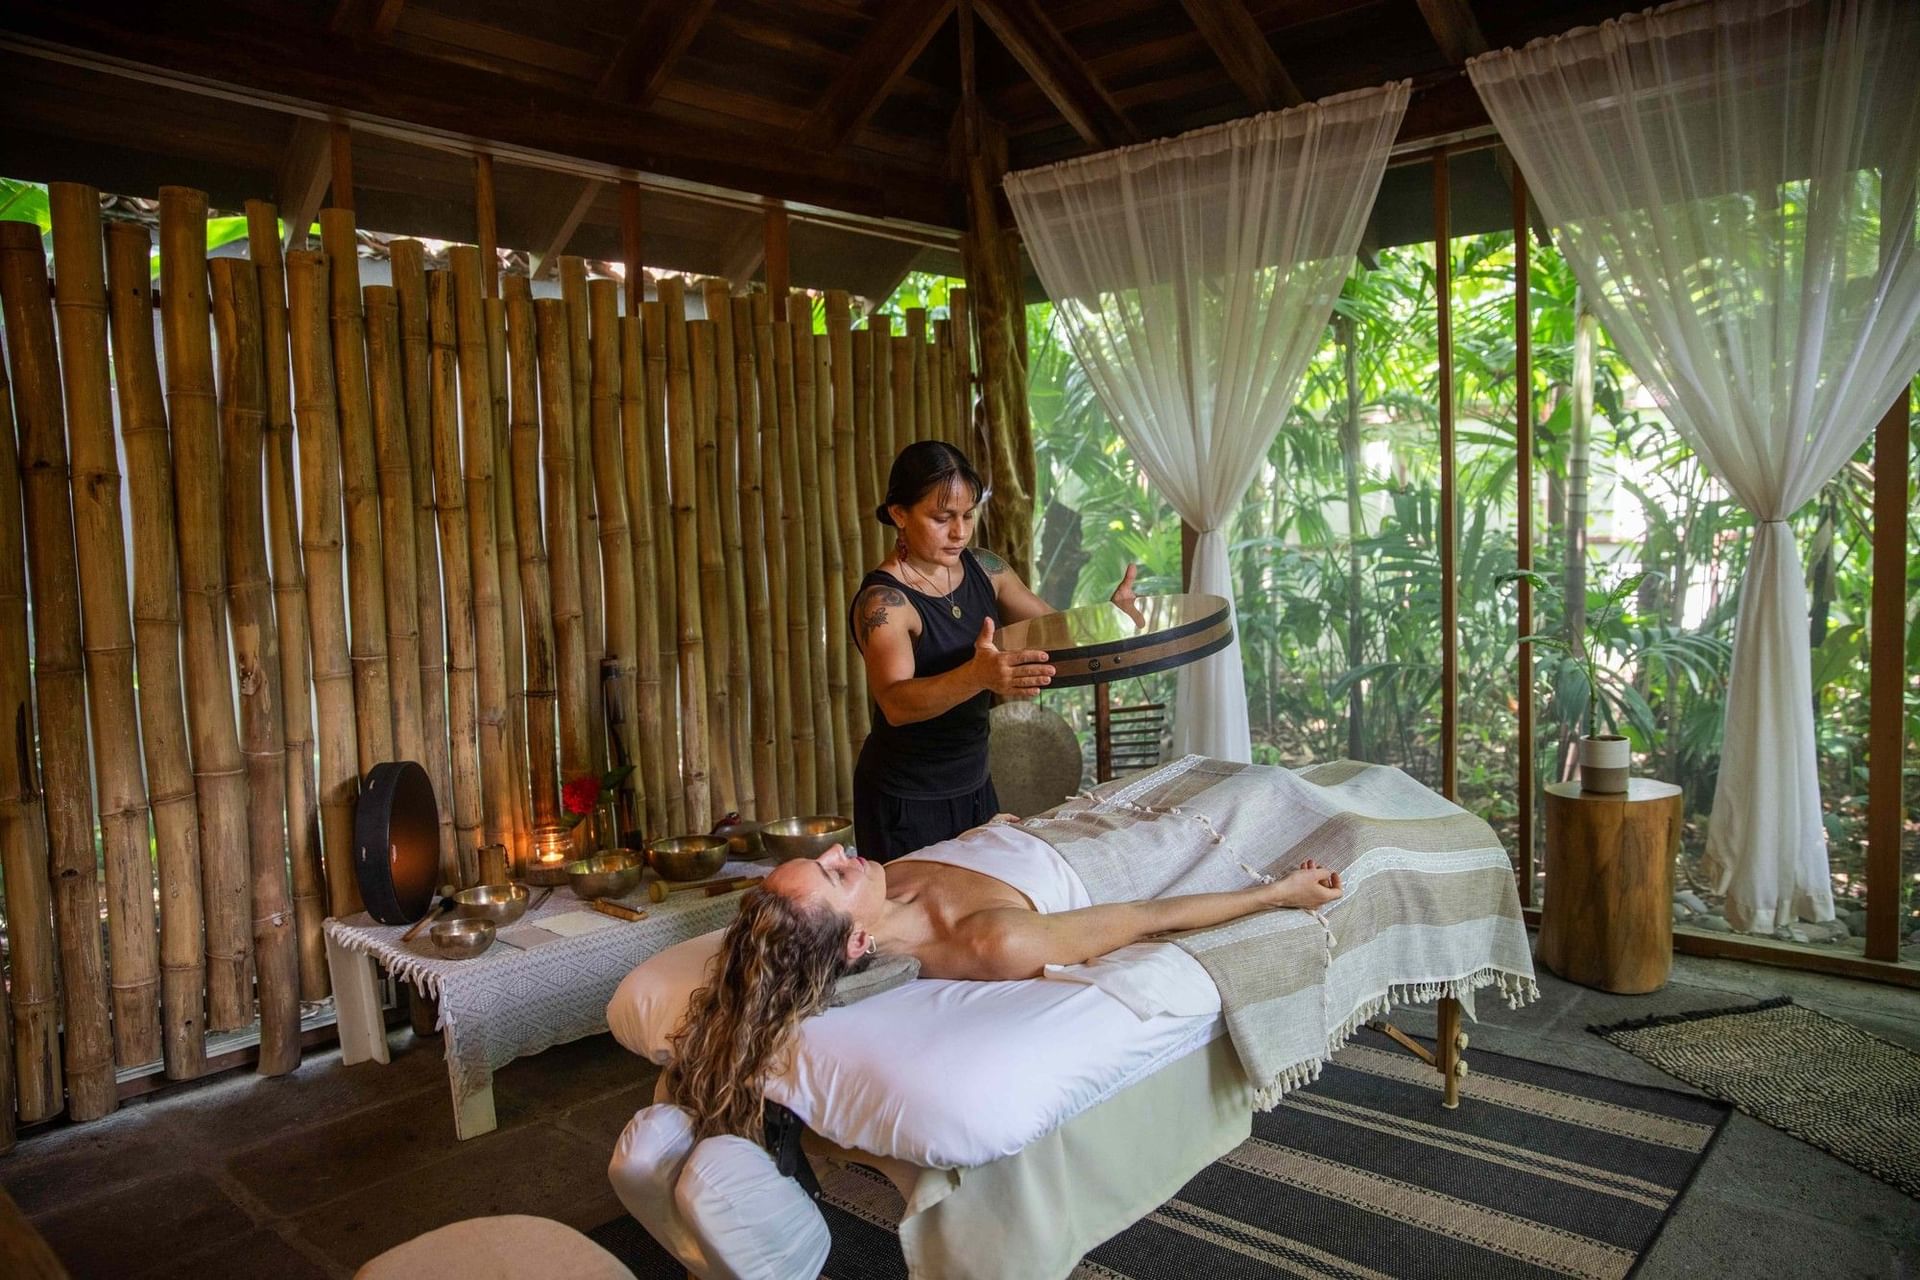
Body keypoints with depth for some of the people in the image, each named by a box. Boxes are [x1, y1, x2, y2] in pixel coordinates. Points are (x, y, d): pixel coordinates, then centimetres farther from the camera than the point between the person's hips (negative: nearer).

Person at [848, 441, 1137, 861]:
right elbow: (896, 704, -36)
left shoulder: (983, 569, 0)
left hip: (974, 785, 7)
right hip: (905, 803, -7)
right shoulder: (882, 601, -21)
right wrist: (976, 676, -53)